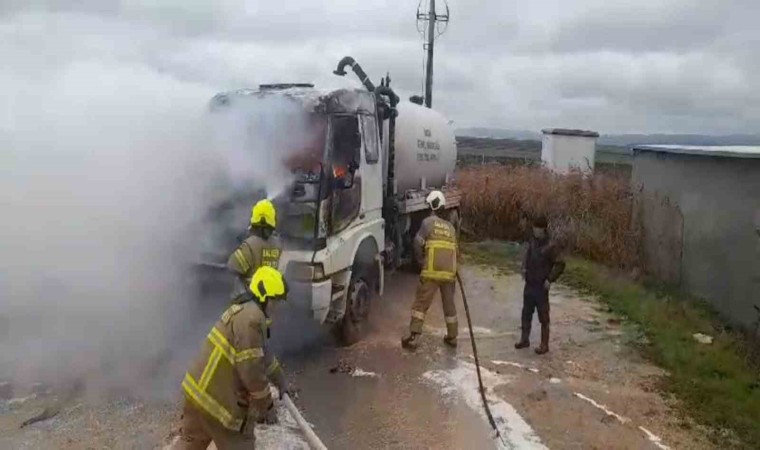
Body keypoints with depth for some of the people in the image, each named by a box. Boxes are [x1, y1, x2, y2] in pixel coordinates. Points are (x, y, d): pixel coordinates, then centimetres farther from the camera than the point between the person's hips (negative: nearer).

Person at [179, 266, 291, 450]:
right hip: (217, 399, -10)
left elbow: (263, 355, 26)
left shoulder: (243, 311, 14)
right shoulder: (251, 318, -20)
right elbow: (251, 370, -22)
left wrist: (281, 381, 35)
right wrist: (266, 406, -11)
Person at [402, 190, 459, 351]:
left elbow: (418, 243, -7)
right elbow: (456, 251, 17)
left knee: (421, 303, 1)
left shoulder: (428, 222, 0)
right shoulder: (450, 227, 16)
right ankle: (452, 337, 26)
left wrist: (421, 259, 9)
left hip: (431, 272, -5)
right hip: (449, 272, 5)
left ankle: (414, 336, -5)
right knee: (449, 305, 17)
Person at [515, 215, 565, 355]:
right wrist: (524, 268, 9)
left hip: (541, 286, -7)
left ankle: (544, 345, 14)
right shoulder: (532, 241, 4)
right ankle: (524, 339, 29)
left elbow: (560, 265, -16)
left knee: (543, 317, 3)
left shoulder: (551, 246, -16)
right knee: (526, 313, 16)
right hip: (529, 284, 7)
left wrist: (550, 280, -17)